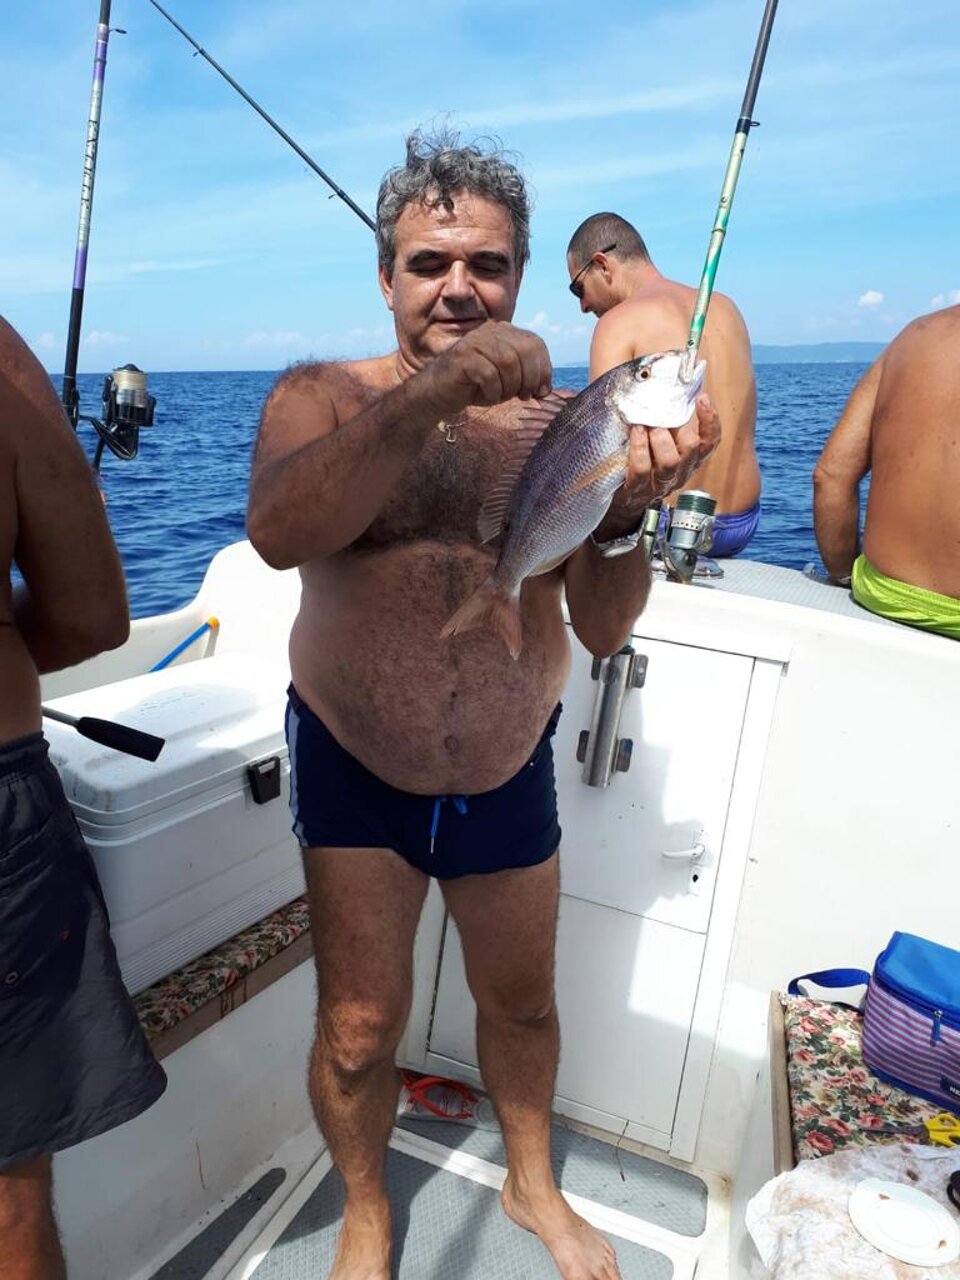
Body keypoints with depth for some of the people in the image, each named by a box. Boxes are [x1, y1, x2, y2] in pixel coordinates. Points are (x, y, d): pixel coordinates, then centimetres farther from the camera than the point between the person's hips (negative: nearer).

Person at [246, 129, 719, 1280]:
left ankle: (532, 1187, 51)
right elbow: (278, 533, -30)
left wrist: (626, 508, -28)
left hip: (511, 775, 3)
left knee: (521, 1000, 19)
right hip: (356, 771, -2)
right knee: (359, 1030, 5)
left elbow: (602, 630, -9)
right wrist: (434, 391, -39)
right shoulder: (324, 396, -7)